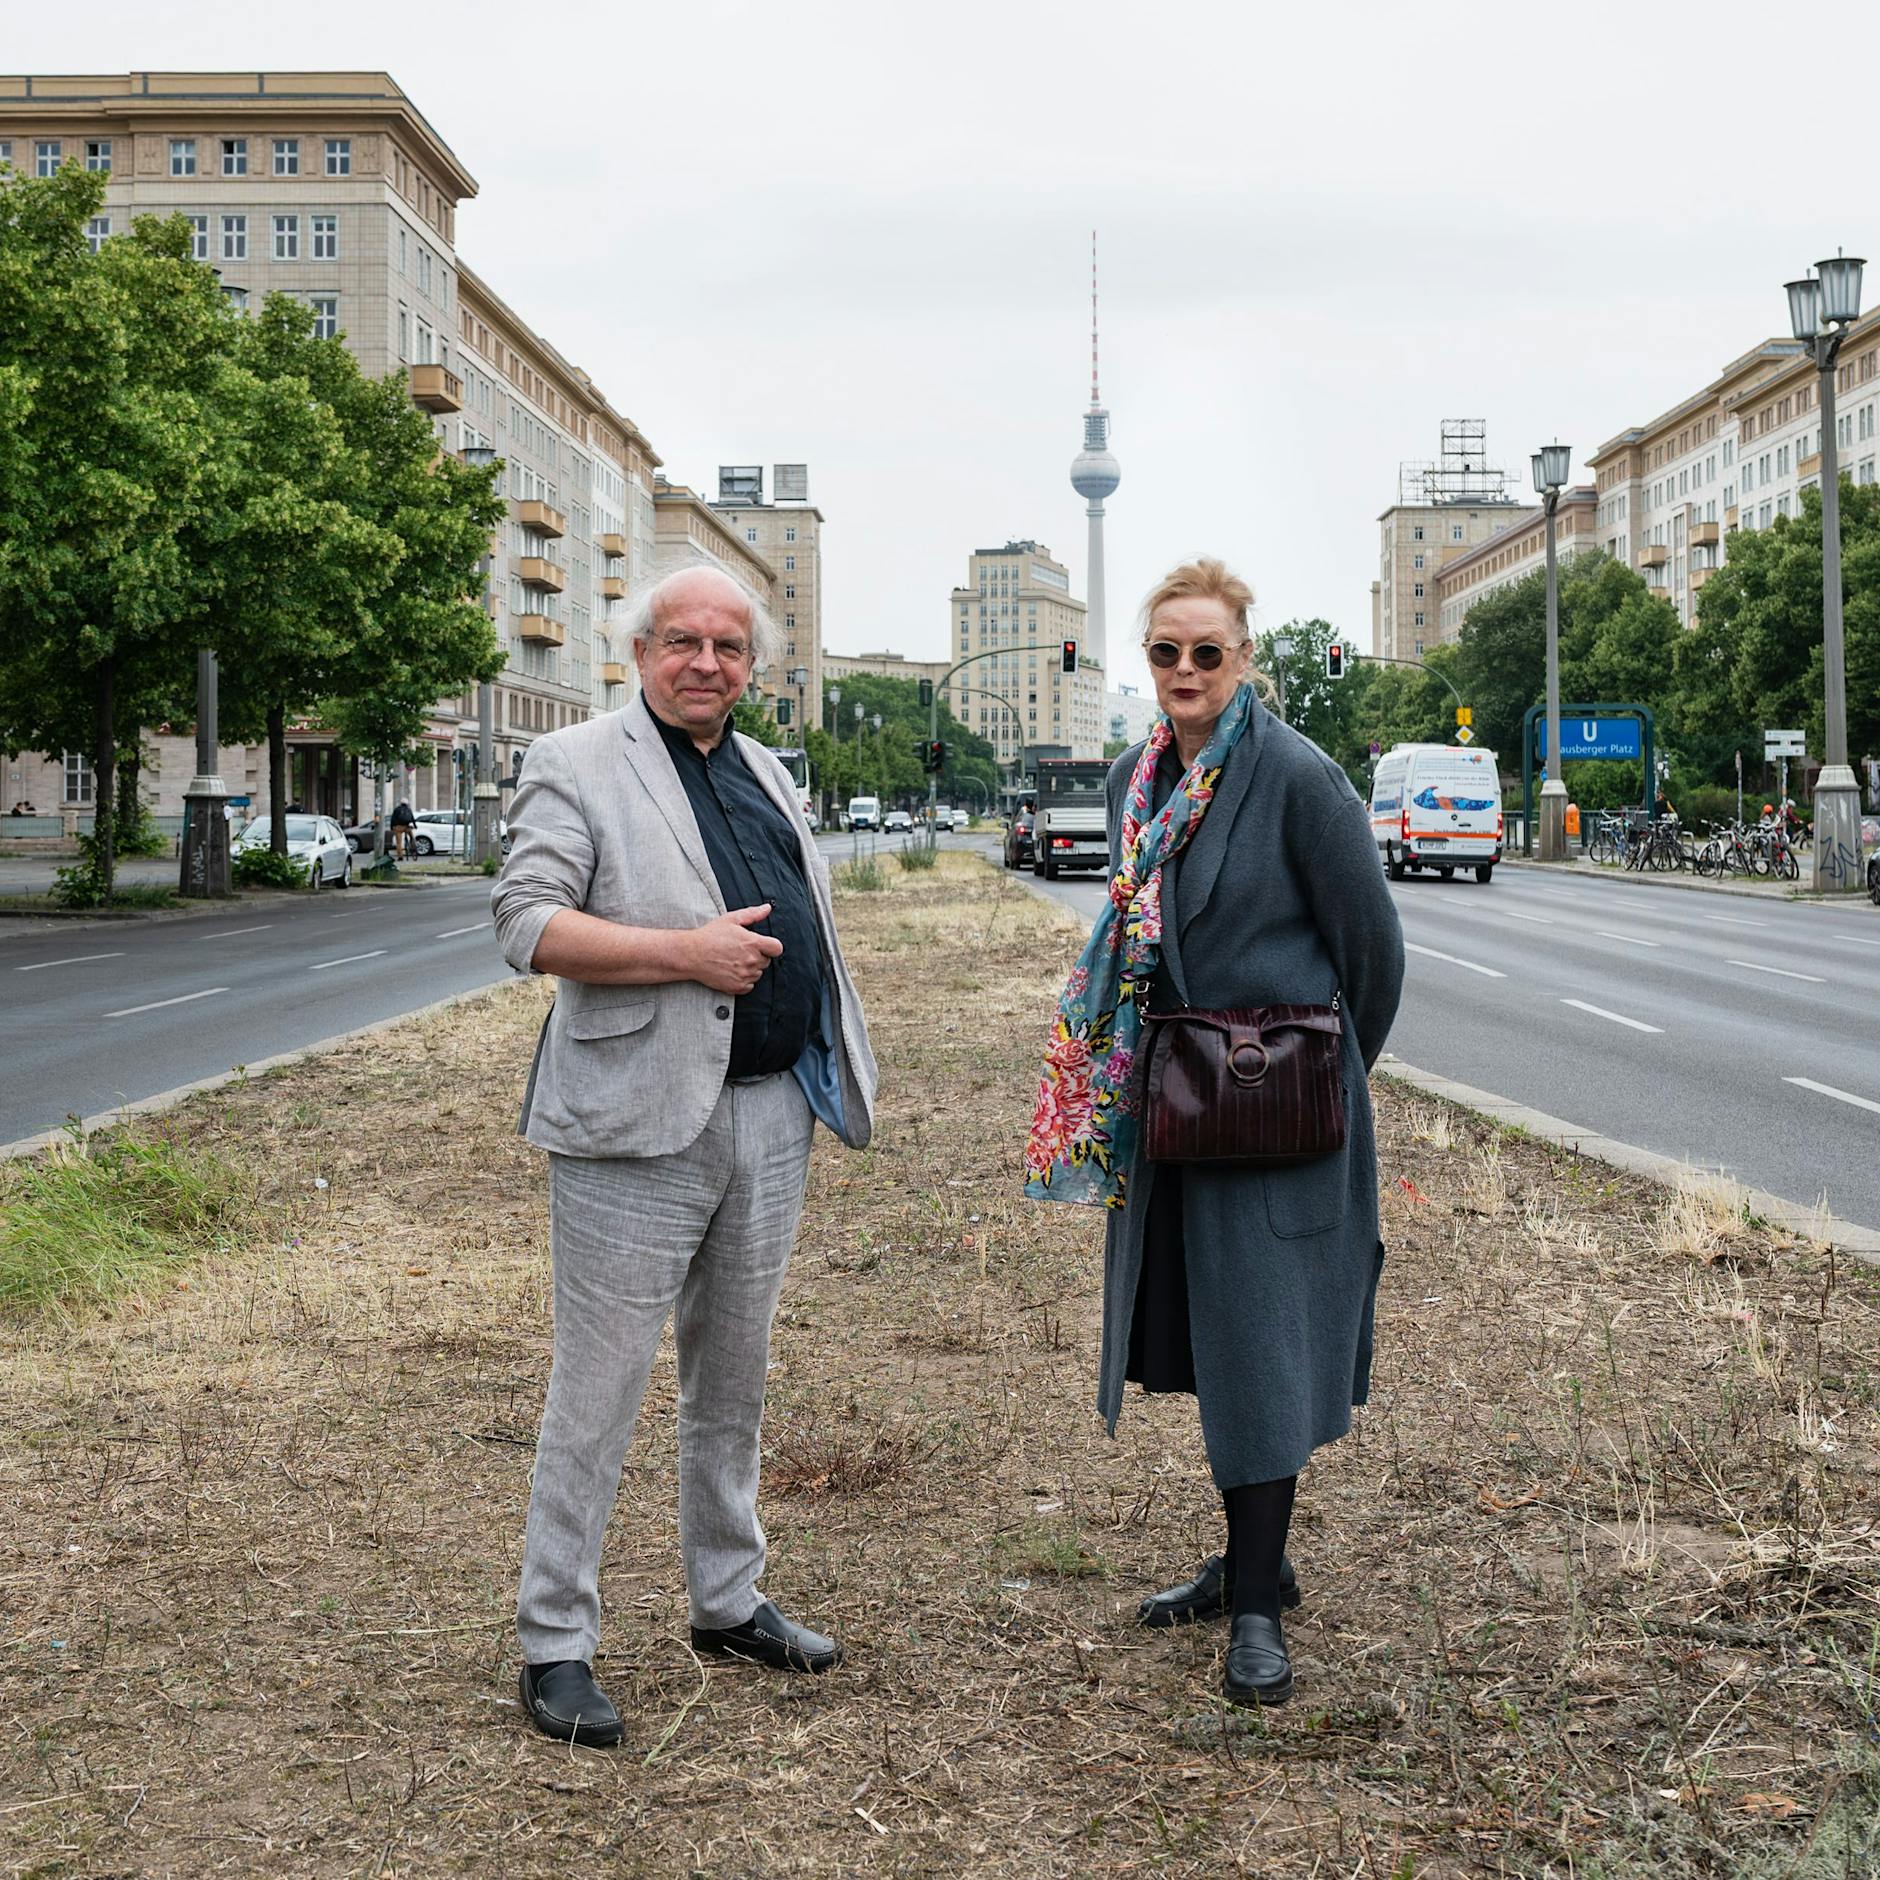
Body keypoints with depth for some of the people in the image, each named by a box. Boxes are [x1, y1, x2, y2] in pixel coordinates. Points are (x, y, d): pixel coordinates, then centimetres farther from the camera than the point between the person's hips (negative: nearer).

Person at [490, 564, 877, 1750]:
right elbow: (528, 926, -14)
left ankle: (730, 1600, 30)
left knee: (735, 1376, 17)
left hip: (771, 1114, 7)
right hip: (638, 1118, -7)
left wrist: (847, 1063, 19)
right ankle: (556, 1642, 8)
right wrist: (685, 953, -21)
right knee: (600, 1391, -2)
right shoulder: (577, 766, -5)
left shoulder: (765, 773, 17)